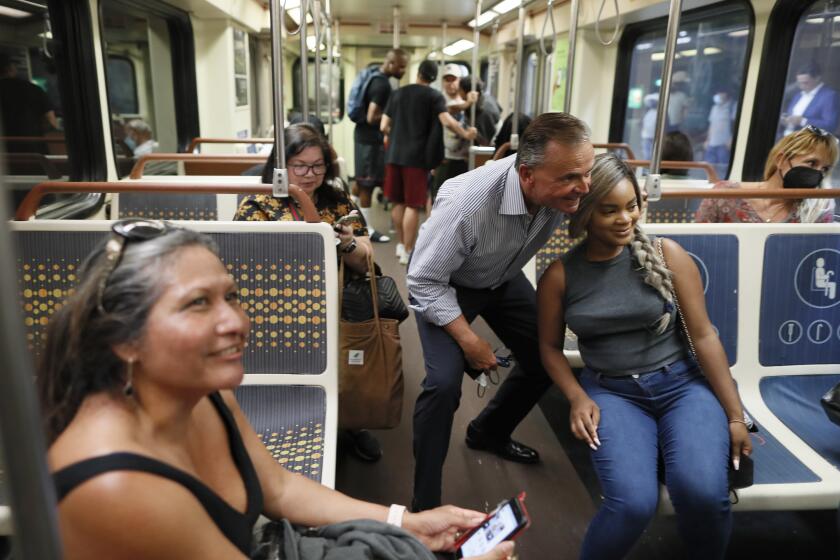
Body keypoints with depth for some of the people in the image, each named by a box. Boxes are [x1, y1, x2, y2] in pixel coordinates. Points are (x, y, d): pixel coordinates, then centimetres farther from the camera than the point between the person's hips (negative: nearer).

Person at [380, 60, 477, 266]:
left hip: (394, 155, 5)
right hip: (417, 157, -5)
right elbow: (447, 122, -16)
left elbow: (384, 127, 10)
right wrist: (466, 134, 0)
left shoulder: (398, 93, 11)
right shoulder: (434, 95, -2)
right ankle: (408, 251, 1)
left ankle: (401, 244, 26)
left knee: (398, 202, 15)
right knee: (413, 205, -1)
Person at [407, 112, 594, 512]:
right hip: (445, 285, -6)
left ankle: (488, 432, 36)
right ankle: (425, 503, 0)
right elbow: (425, 282, -28)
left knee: (545, 359, 8)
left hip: (503, 278, 6)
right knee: (444, 382, -21)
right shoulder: (467, 203, -40)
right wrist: (470, 341, -26)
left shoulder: (566, 187, -24)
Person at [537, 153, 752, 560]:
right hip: (612, 392, 0)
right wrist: (577, 397, -8)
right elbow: (550, 346, 8)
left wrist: (735, 415, -1)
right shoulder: (559, 274, -2)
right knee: (633, 503, -26)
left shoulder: (666, 255, -3)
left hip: (682, 384, 1)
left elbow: (703, 335, -2)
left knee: (704, 493, -26)